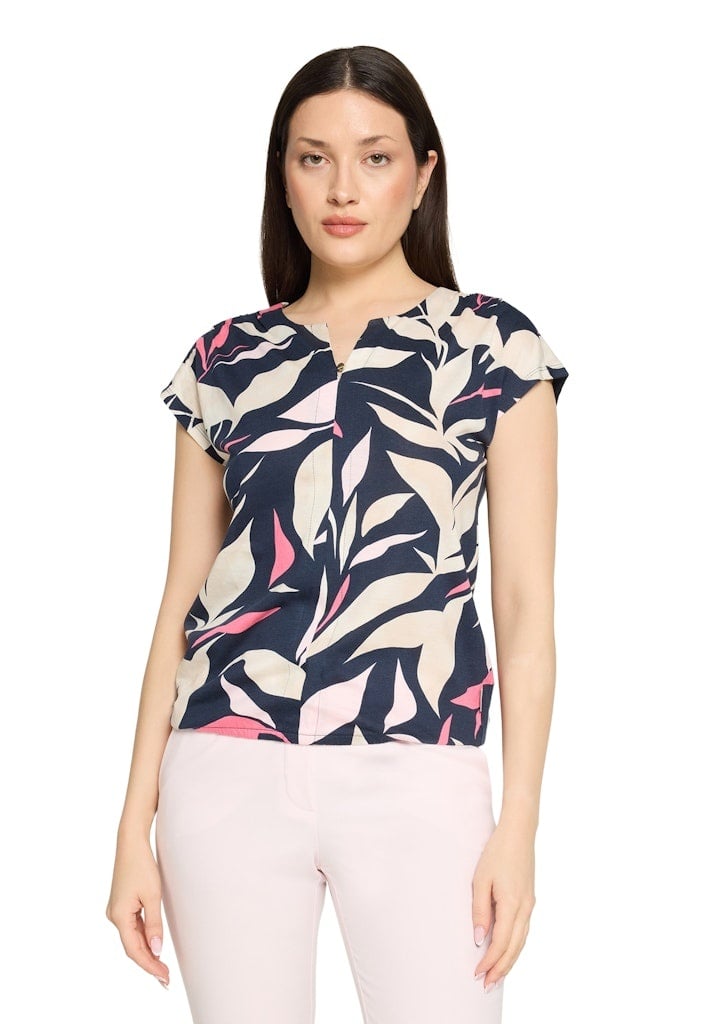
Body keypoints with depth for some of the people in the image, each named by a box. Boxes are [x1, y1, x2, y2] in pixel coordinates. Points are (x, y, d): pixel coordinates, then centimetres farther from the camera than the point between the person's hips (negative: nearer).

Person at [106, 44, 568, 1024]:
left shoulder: (491, 344, 4)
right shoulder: (227, 360, 10)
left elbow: (525, 597, 1)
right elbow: (182, 600, 10)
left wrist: (519, 824, -6)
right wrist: (136, 827, 6)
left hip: (416, 780, -2)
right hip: (228, 769, 2)